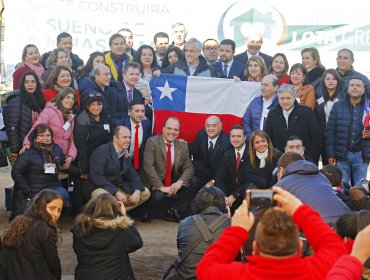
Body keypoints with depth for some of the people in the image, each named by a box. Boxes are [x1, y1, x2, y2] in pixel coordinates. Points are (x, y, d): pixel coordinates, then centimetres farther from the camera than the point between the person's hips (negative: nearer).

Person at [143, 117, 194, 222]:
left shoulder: (183, 146, 7)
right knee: (158, 196, -33)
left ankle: (172, 212, -6)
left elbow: (188, 167, 4)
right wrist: (161, 187, -24)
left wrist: (180, 181, -17)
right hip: (155, 184, -5)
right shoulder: (152, 142, -8)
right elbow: (148, 166, -17)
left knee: (190, 190, -17)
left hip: (173, 184, 5)